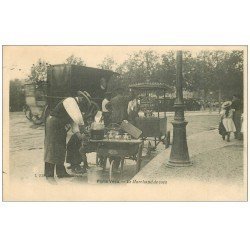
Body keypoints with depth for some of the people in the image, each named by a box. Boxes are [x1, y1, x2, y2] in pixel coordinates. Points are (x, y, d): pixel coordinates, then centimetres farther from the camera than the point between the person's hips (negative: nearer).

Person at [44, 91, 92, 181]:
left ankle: (61, 172, 22)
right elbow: (78, 117, -29)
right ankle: (49, 175, -6)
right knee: (52, 149, -9)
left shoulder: (76, 105, 12)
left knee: (61, 149, 13)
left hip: (60, 126, 10)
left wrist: (78, 133, -1)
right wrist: (82, 125, -12)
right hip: (53, 123, -10)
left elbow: (74, 121, 10)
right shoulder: (70, 101, -19)